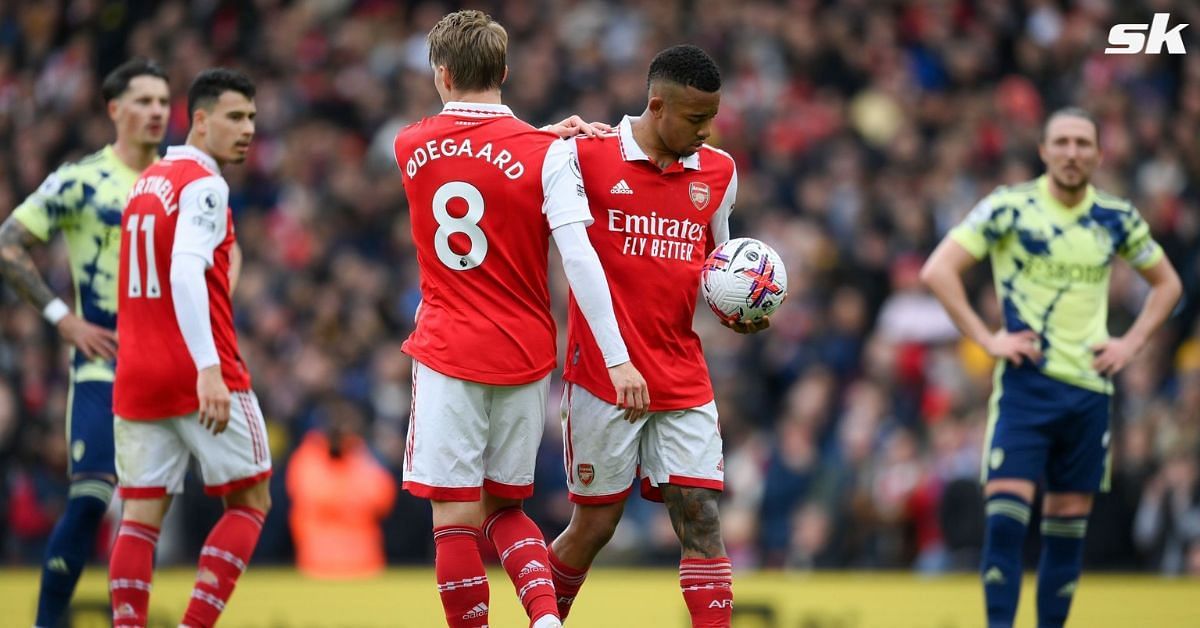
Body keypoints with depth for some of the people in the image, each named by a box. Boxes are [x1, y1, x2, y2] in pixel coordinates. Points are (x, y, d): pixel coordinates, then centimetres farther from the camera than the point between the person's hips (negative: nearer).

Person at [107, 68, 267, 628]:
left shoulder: (147, 183, 16)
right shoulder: (204, 185, -9)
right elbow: (186, 273, -23)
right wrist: (209, 369, -29)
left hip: (137, 375, 7)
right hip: (202, 377, -7)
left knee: (140, 514, 4)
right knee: (249, 502, 4)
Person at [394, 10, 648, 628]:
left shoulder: (410, 147, 2)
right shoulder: (546, 153, -6)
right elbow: (579, 258, -14)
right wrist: (617, 358, -14)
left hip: (446, 355, -1)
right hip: (523, 356, 1)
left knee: (456, 516, 1)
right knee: (505, 508, 14)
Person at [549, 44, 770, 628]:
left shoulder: (718, 172, 8)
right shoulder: (586, 156, -8)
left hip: (683, 379, 4)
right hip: (601, 377, -4)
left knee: (701, 517, -4)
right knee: (595, 524, 4)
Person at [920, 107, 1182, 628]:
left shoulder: (1117, 218, 6)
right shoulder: (1009, 208, -6)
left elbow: (1166, 283, 21)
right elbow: (938, 270, -8)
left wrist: (1131, 344, 7)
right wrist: (986, 338, -13)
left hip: (1089, 389, 4)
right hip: (1025, 385, -4)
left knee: (1068, 527, 7)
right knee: (1005, 519, -14)